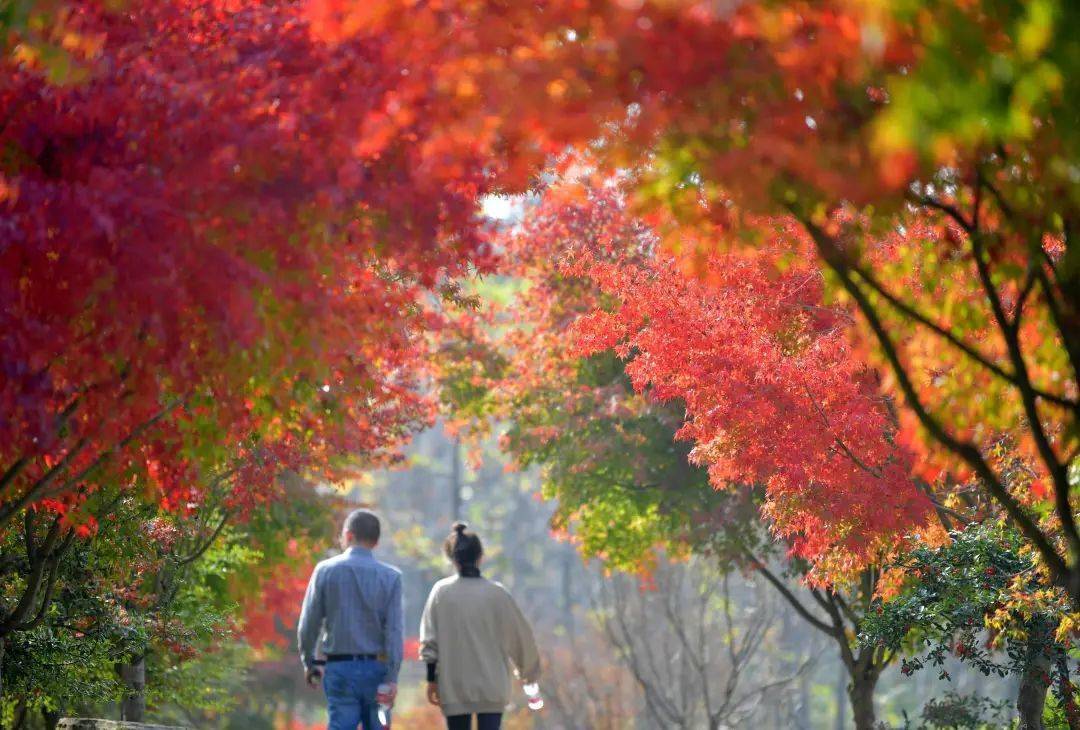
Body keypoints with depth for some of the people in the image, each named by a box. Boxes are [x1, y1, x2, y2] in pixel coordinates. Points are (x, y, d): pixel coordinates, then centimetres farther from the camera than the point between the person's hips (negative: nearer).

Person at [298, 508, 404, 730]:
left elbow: (308, 624, 1)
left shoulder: (325, 570, -1)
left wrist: (308, 663, 15)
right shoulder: (391, 576, -1)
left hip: (340, 668, -1)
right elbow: (395, 630, -6)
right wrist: (392, 678, -8)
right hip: (376, 668, 1)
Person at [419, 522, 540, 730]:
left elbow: (429, 641, -2)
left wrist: (432, 679, 6)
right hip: (491, 686, -1)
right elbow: (519, 634, 4)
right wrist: (529, 671, 20)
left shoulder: (441, 592, -4)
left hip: (453, 687, 1)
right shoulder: (497, 593, -6)